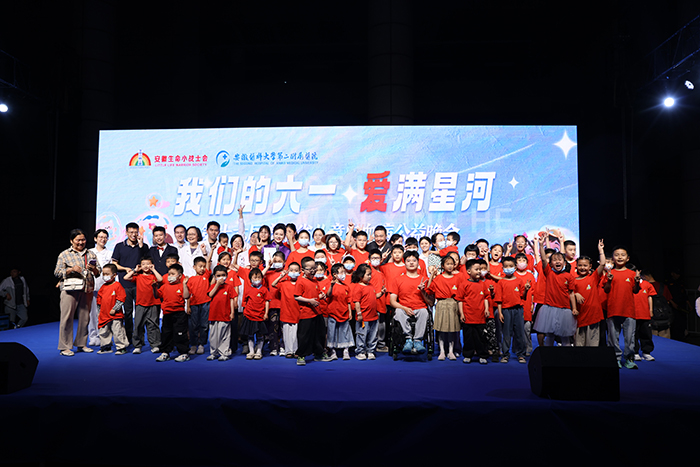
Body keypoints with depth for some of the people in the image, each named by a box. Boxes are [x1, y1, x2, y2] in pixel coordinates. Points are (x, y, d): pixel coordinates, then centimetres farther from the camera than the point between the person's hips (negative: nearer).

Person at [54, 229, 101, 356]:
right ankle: (65, 347, 3)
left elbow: (99, 271, 14)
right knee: (67, 317, -4)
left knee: (85, 317, 6)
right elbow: (57, 272, 3)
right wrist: (71, 269, -12)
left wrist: (94, 269, -8)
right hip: (70, 289, -3)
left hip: (86, 289, 4)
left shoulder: (91, 254, 16)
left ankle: (81, 344, 17)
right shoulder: (64, 254, 7)